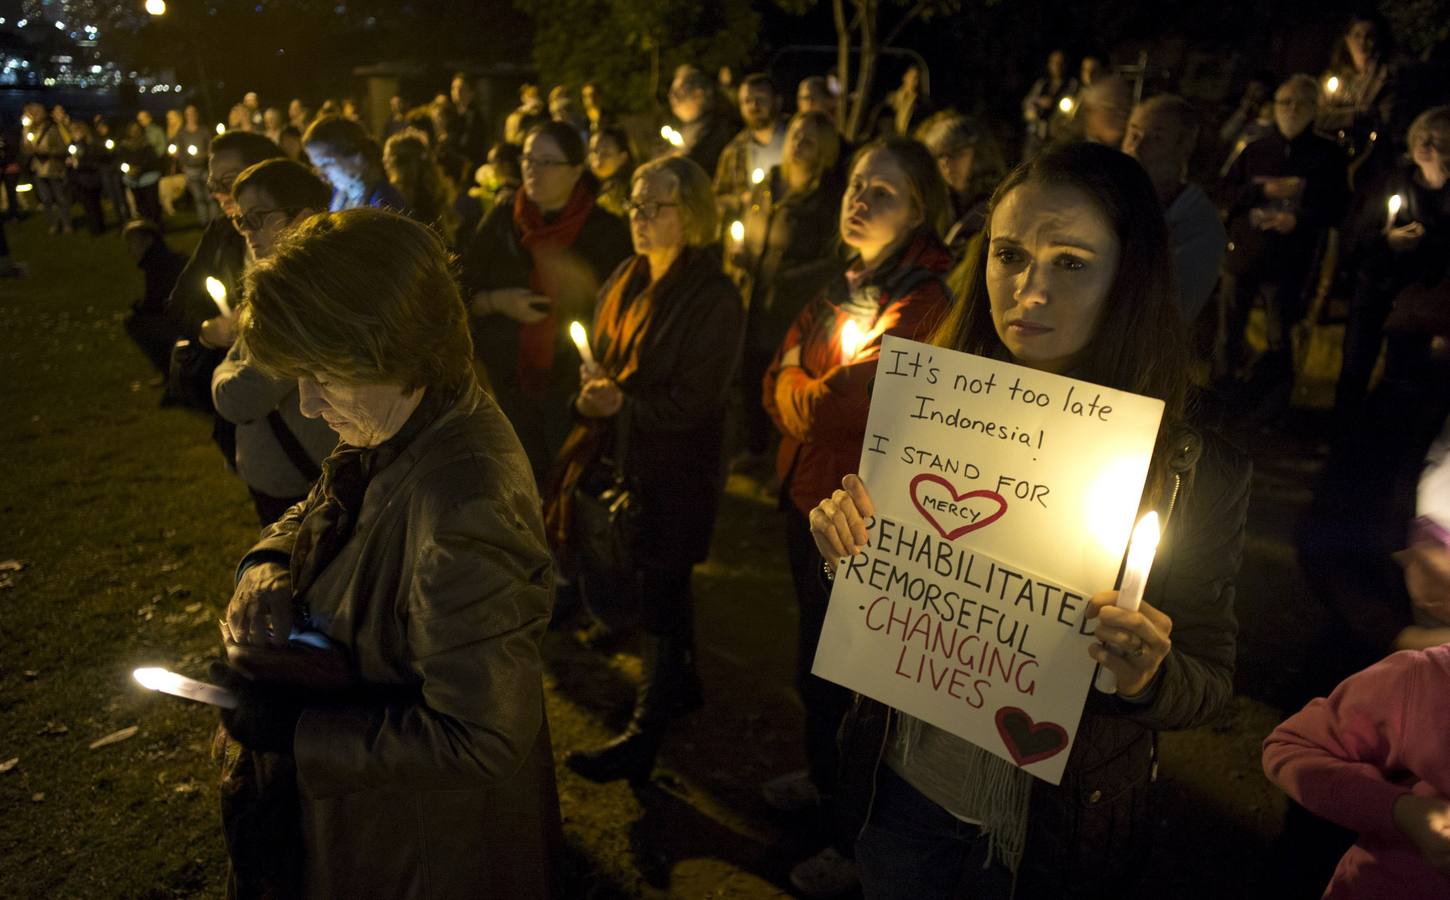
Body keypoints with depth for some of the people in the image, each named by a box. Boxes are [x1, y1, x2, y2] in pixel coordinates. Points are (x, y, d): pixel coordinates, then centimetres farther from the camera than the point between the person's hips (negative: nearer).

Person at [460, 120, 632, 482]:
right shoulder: (500, 220, 7)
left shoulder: (606, 231, 1)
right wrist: (497, 301, -10)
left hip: (572, 385, -1)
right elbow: (463, 293, 11)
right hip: (503, 381, 2)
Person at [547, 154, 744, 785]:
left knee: (657, 592, 2)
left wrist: (621, 406, -21)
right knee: (659, 584, 18)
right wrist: (591, 396, -4)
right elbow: (600, 359, 13)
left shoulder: (713, 300, -15)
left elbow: (693, 402, -17)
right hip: (618, 456, 7)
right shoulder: (626, 281, 6)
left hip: (673, 472, -7)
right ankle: (679, 685, 40)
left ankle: (645, 736, 15)